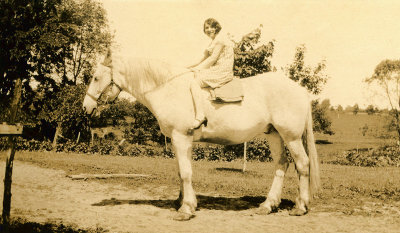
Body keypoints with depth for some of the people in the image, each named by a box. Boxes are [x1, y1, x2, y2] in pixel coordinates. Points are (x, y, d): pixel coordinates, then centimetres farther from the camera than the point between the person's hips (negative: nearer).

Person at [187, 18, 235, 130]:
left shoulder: (220, 38, -8)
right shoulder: (214, 40, 23)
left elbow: (213, 58, -14)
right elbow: (206, 57, 22)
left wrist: (198, 68, -12)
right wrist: (193, 66, 11)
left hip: (222, 72, -11)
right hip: (216, 70, 11)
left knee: (195, 83, -23)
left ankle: (200, 116, -31)